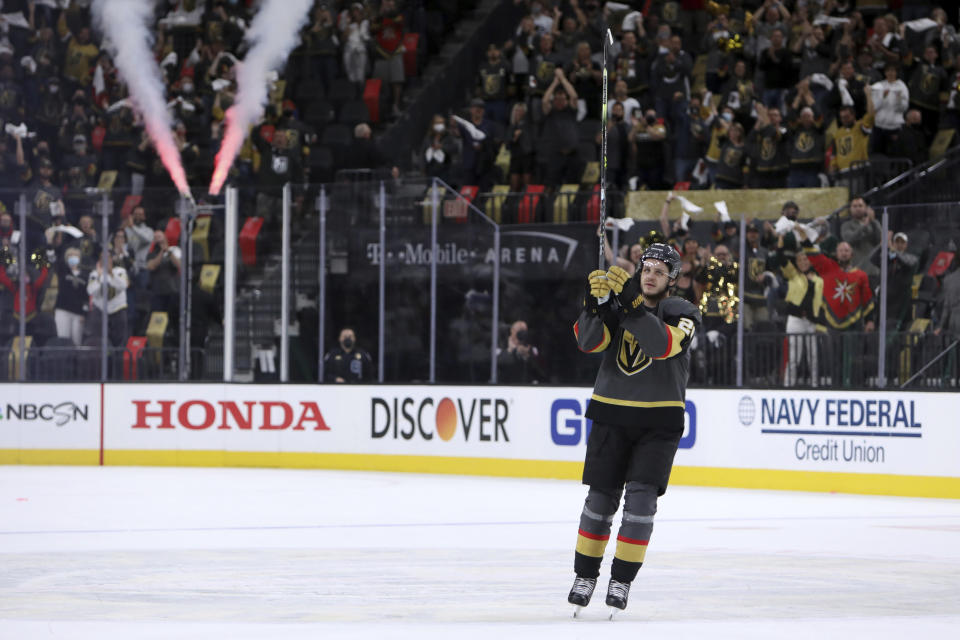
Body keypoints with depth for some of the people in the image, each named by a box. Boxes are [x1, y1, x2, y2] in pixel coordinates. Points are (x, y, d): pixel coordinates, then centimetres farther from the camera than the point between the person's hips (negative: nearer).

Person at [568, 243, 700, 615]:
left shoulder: (683, 314, -5)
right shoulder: (616, 302, 3)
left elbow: (663, 344, -26)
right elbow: (589, 342, -12)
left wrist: (632, 304, -35)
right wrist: (595, 303, -29)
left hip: (660, 420, -2)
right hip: (612, 416, 2)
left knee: (641, 497, -11)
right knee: (601, 497, 2)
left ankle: (622, 581, -2)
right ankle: (585, 576, 15)